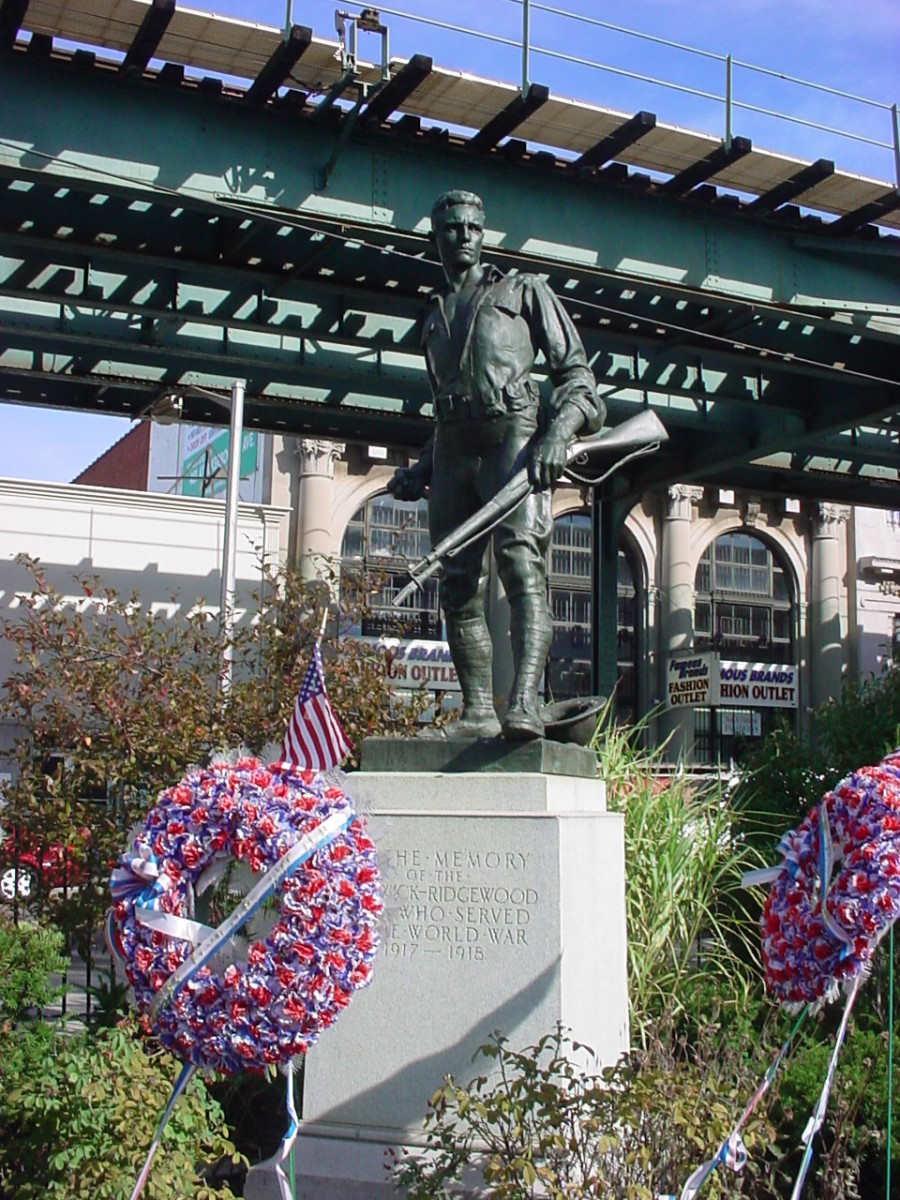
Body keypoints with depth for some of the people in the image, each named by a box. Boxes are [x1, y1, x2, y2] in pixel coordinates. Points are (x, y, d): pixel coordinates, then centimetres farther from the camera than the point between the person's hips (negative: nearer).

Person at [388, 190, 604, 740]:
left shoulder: (523, 291, 15)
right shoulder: (435, 314, 29)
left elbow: (577, 372, 7)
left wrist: (559, 433, -11)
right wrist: (420, 470, 19)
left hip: (513, 437, -5)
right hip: (453, 448, 5)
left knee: (523, 564, -22)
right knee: (460, 585, -1)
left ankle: (526, 703, -35)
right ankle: (478, 711, 2)